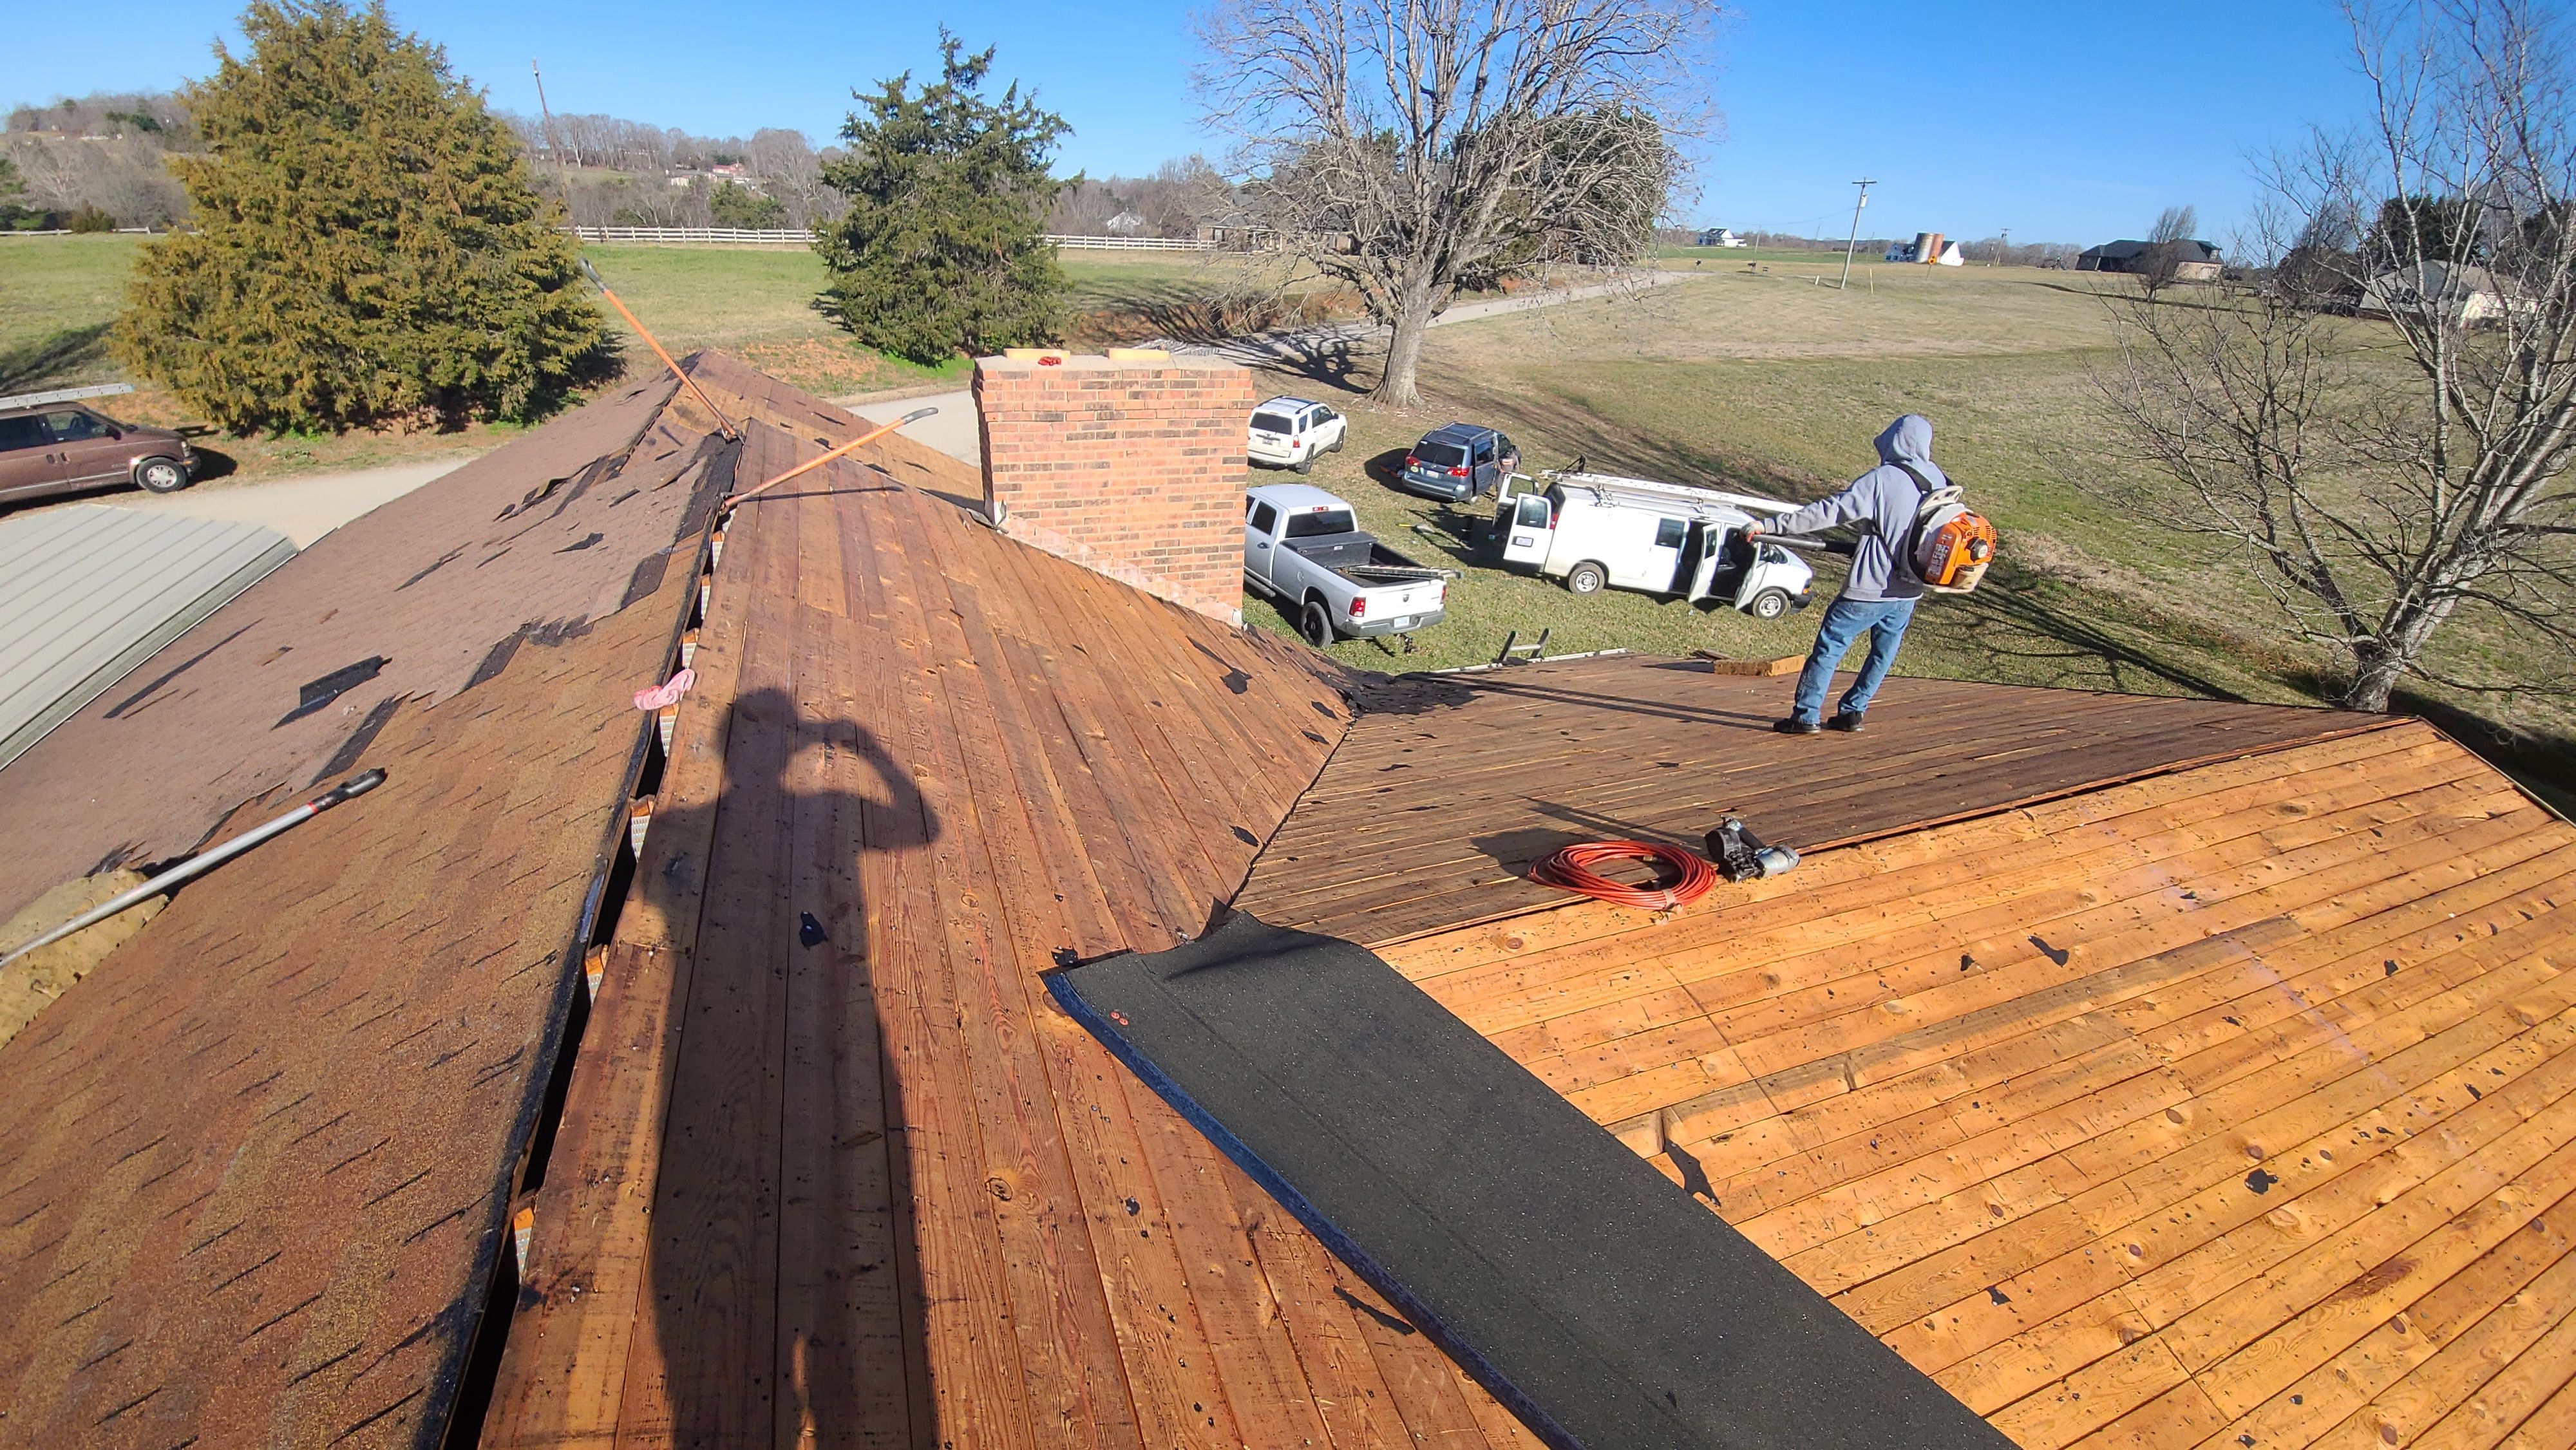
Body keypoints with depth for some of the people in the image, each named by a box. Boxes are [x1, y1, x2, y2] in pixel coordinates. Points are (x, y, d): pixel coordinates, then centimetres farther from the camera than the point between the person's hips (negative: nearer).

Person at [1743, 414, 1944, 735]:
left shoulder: (1881, 479, -16)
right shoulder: (1939, 483, 4)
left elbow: (1829, 511, -21)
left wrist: (1770, 526, -21)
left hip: (1871, 589, -6)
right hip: (1910, 590, 7)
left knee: (1830, 645, 2)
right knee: (1884, 652, 18)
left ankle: (1806, 716, 4)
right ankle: (1852, 713, 25)